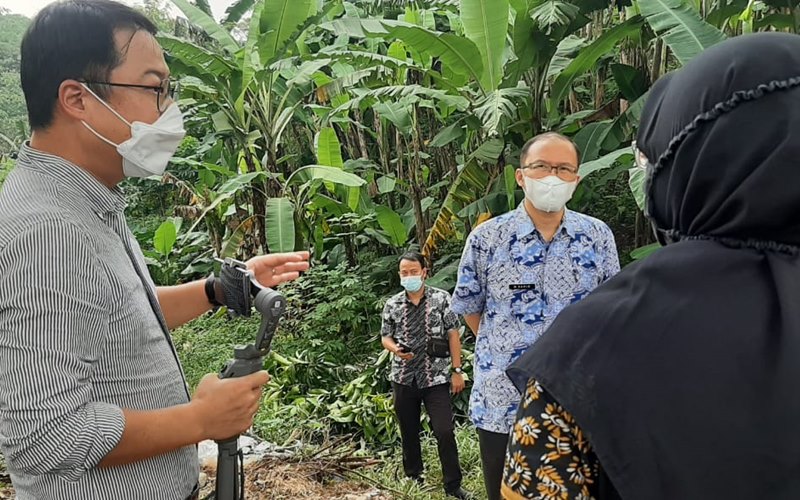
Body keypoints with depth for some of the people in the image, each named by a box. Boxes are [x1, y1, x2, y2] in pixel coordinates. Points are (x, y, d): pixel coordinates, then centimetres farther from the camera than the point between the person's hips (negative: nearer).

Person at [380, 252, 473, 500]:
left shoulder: (441, 298, -4)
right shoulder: (392, 304, 2)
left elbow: (453, 335, -3)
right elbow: (385, 337, 10)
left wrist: (457, 370, -5)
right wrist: (396, 349, -14)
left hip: (436, 377, -3)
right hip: (403, 377, 3)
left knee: (445, 432, -5)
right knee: (408, 432, 14)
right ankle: (413, 478, 32)